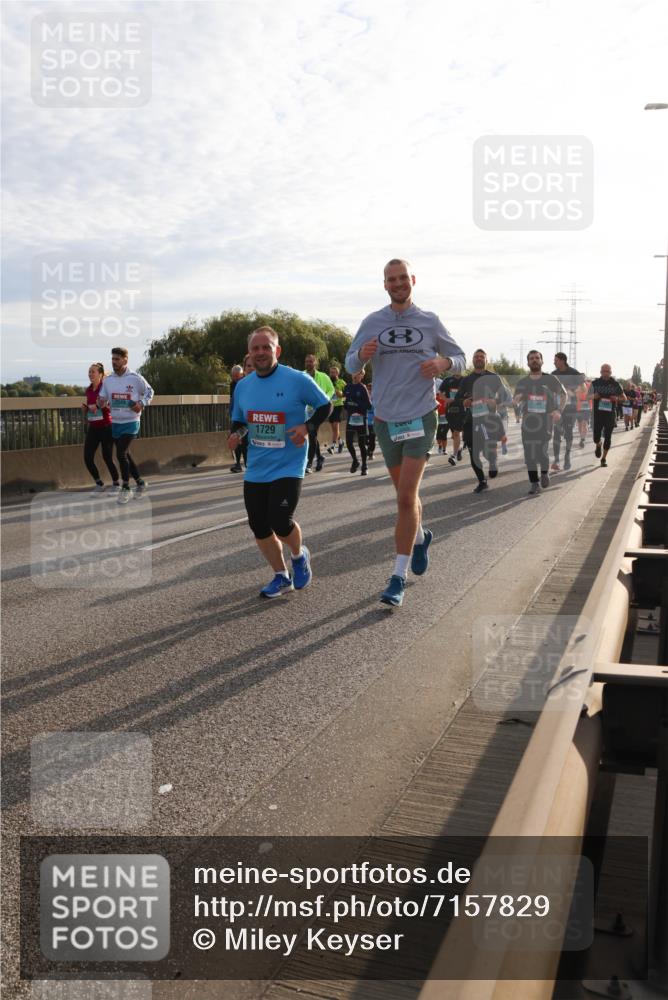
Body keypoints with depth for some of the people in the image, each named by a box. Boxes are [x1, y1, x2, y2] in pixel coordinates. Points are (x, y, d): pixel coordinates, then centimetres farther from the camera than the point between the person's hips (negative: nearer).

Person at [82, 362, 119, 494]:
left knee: (107, 458, -1)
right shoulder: (88, 390, 10)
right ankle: (99, 484, 15)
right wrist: (84, 407, 1)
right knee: (87, 458, -2)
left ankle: (116, 484, 19)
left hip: (105, 427, -6)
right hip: (92, 428, 6)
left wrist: (98, 405, -22)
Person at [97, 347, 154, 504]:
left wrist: (142, 404, -13)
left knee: (121, 454, -15)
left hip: (131, 423, -6)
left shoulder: (135, 378, -10)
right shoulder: (108, 380, 3)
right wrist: (102, 402, -13)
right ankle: (140, 483, 28)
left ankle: (125, 488, -1)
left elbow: (149, 392, 4)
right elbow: (103, 398, 10)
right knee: (125, 455, 12)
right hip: (115, 423, 6)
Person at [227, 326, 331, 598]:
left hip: (288, 467, -5)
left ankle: (299, 555, 20)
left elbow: (324, 406, 1)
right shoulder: (242, 386, 5)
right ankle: (281, 577, 26)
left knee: (281, 523, -15)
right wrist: (236, 433, -5)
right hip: (255, 470, 5)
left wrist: (308, 427, -16)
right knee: (259, 526, 6)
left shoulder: (298, 380, -10)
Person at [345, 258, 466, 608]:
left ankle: (398, 578, -7)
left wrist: (443, 362, -12)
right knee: (405, 495, 17)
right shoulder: (372, 323, 5)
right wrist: (362, 354, -16)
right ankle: (420, 537, 47)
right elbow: (350, 365, 8)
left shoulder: (430, 321, 2)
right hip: (386, 418, 3)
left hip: (420, 417, -3)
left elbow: (459, 358, 11)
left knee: (406, 497, -11)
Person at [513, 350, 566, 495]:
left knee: (541, 451, -15)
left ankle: (544, 473, 16)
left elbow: (564, 395, 10)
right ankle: (534, 483, 10)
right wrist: (517, 399, -10)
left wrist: (558, 410, -6)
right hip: (528, 420, 3)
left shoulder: (550, 379, 2)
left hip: (545, 419, -3)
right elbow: (515, 400, 15)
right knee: (529, 453, -1)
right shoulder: (522, 382, 9)